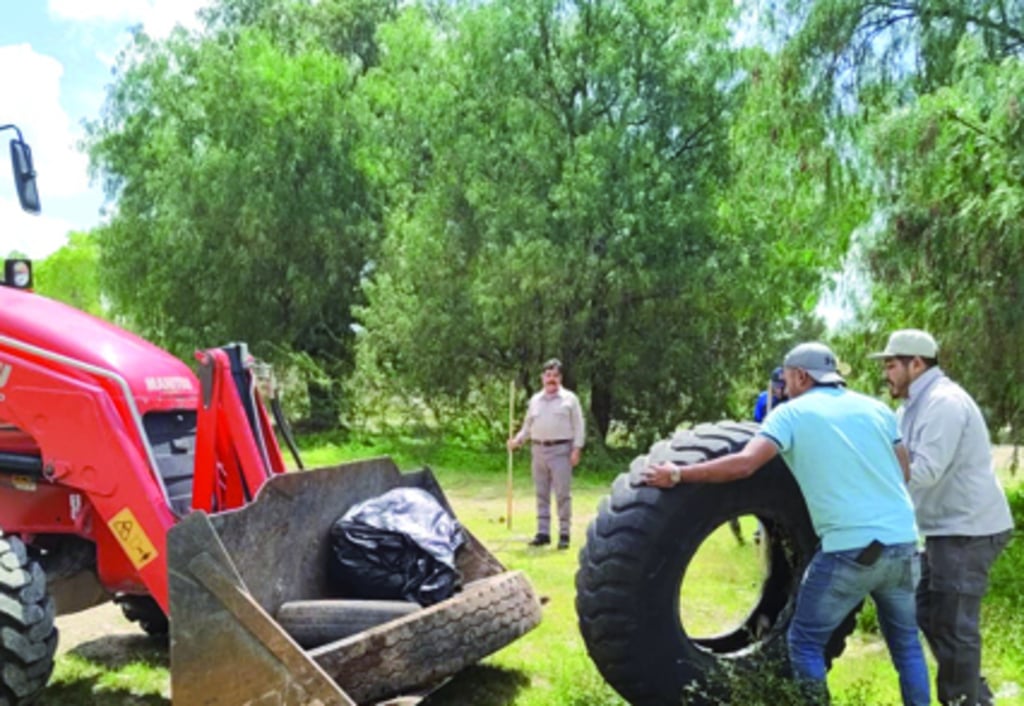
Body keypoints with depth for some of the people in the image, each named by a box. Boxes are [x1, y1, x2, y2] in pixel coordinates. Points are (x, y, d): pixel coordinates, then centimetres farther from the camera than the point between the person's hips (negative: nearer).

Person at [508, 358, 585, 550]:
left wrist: (576, 449, -9)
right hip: (538, 450, 5)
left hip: (561, 450, -4)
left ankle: (564, 534, 1)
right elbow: (527, 426, 18)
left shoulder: (569, 398, 2)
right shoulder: (535, 400, 14)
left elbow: (578, 426, -1)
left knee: (563, 494, -4)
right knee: (541, 494, 8)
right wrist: (517, 440, 2)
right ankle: (543, 532, 14)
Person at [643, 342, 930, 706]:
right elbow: (904, 472, 17)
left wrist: (677, 475, -7)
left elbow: (743, 464, -14)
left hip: (850, 548, -6)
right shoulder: (877, 409, 13)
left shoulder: (792, 413, -2)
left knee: (805, 642, 11)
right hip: (904, 542, 6)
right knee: (905, 641, 23)